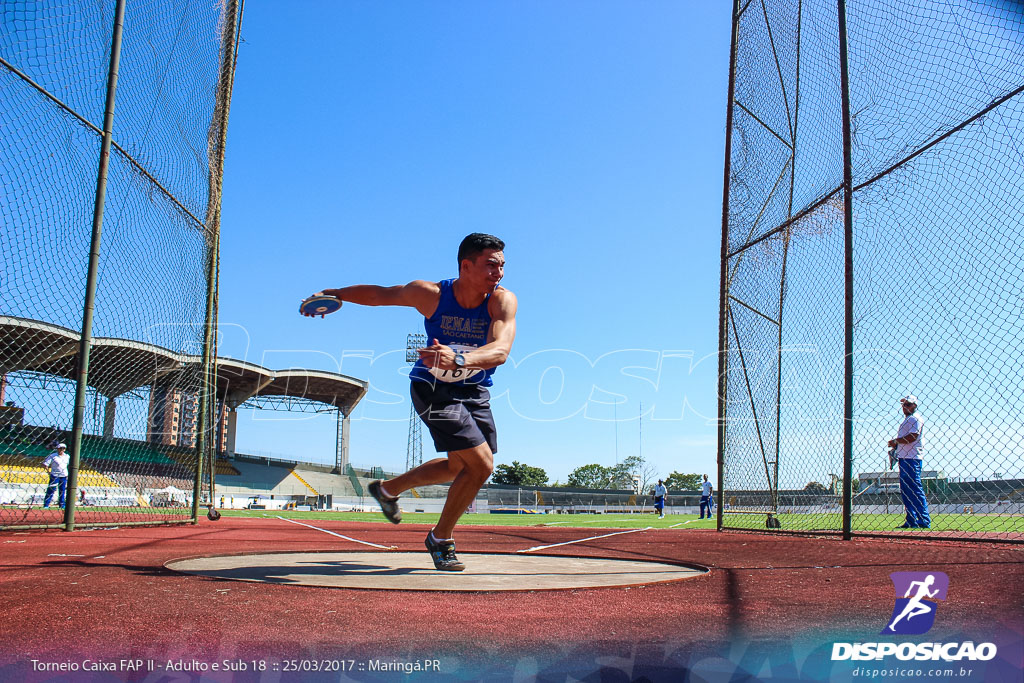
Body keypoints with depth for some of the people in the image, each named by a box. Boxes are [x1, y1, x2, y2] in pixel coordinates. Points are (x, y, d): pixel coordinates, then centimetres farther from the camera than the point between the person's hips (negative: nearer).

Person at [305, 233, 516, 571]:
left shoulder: (503, 300, -22)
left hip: (474, 391, 5)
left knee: (461, 467, 19)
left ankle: (389, 489, 42)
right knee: (481, 464, -16)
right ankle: (441, 539, 6)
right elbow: (379, 294, -3)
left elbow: (500, 350, -40)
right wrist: (335, 294, -3)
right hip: (432, 388, -4)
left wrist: (459, 359, -58)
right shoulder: (430, 294, -22)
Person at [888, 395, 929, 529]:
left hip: (912, 459, -10)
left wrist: (896, 441, -11)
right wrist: (896, 445, 9)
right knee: (905, 491, 10)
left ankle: (924, 521, -11)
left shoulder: (915, 419, -7)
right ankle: (912, 521, 13)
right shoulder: (906, 421, 23)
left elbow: (913, 436, -19)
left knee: (915, 490, -11)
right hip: (903, 458, 10)